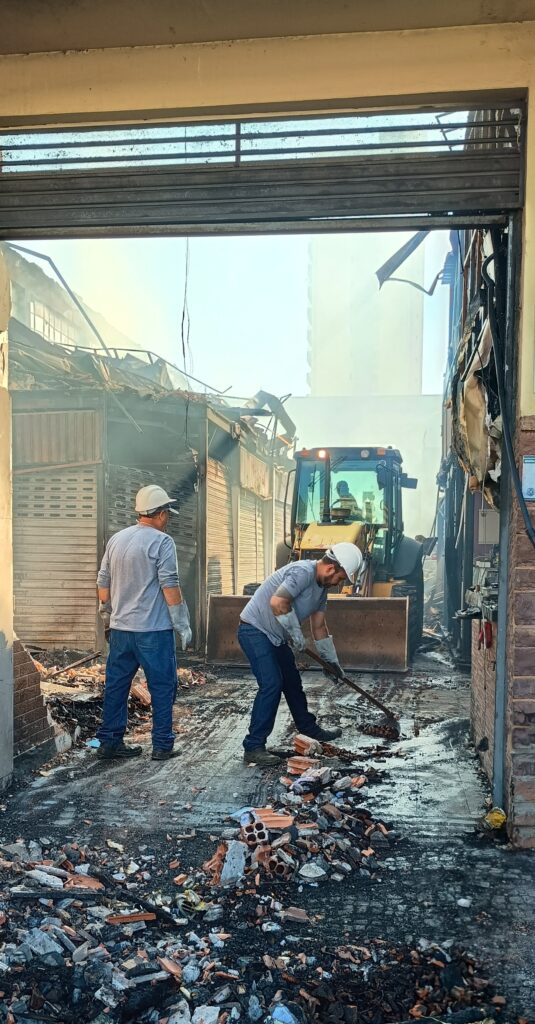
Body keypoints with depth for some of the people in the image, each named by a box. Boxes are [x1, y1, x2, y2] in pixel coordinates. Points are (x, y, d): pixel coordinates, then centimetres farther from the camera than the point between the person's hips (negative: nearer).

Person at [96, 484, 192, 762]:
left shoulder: (116, 539, 10)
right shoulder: (162, 541, -10)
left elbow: (103, 582, 15)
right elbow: (169, 586, -14)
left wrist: (107, 616, 27)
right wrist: (182, 625, -8)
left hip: (120, 628, 6)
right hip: (153, 630, -6)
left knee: (116, 685, 12)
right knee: (162, 687, 4)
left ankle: (109, 742, 18)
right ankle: (163, 745, 8)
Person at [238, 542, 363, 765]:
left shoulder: (321, 587, 9)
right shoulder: (303, 572, -23)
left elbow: (319, 627, 19)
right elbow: (277, 602, -36)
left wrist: (332, 660, 22)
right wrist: (296, 633, -22)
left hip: (275, 636, 10)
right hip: (254, 630, -10)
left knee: (293, 682, 19)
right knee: (271, 685, -16)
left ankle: (309, 728, 39)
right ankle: (253, 747, -11)